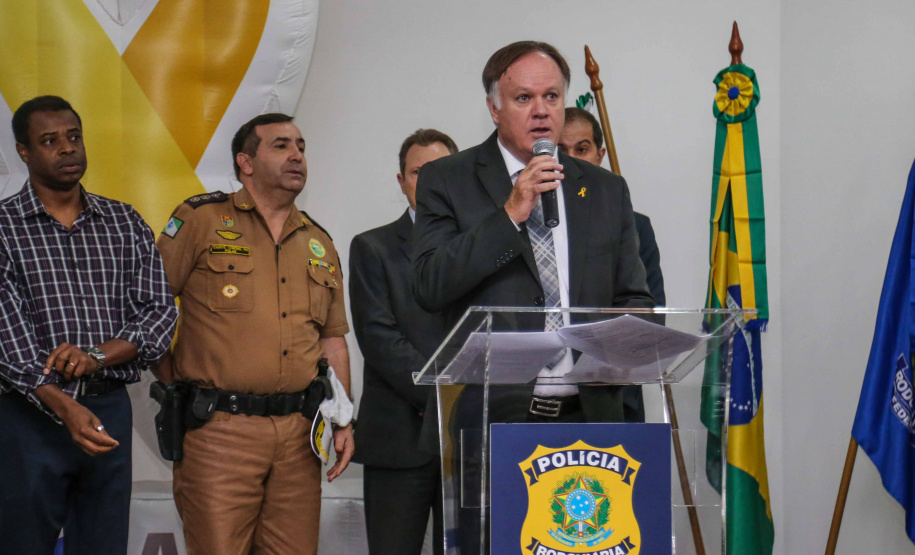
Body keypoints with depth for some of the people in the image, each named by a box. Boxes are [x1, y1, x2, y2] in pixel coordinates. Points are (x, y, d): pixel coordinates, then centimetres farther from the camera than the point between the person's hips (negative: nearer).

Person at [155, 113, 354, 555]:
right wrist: (176, 391, 0)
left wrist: (343, 420, 11)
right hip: (218, 431, -5)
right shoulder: (200, 220, 2)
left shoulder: (319, 245, 18)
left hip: (298, 434, 5)